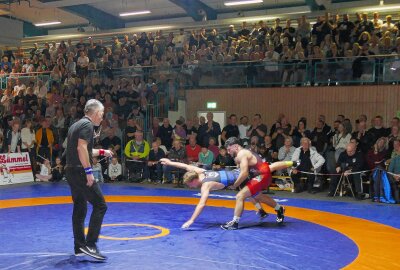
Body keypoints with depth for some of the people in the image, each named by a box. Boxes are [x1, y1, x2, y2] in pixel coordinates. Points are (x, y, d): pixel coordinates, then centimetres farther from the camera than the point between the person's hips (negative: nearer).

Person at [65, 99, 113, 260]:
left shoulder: (76, 125, 19)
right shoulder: (87, 124, -10)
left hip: (71, 171, 10)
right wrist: (89, 171, -21)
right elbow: (81, 148, -21)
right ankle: (89, 245, -9)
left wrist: (101, 152, 31)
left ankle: (79, 247, 19)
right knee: (100, 205, -6)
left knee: (80, 208, 14)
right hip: (80, 172, -10)